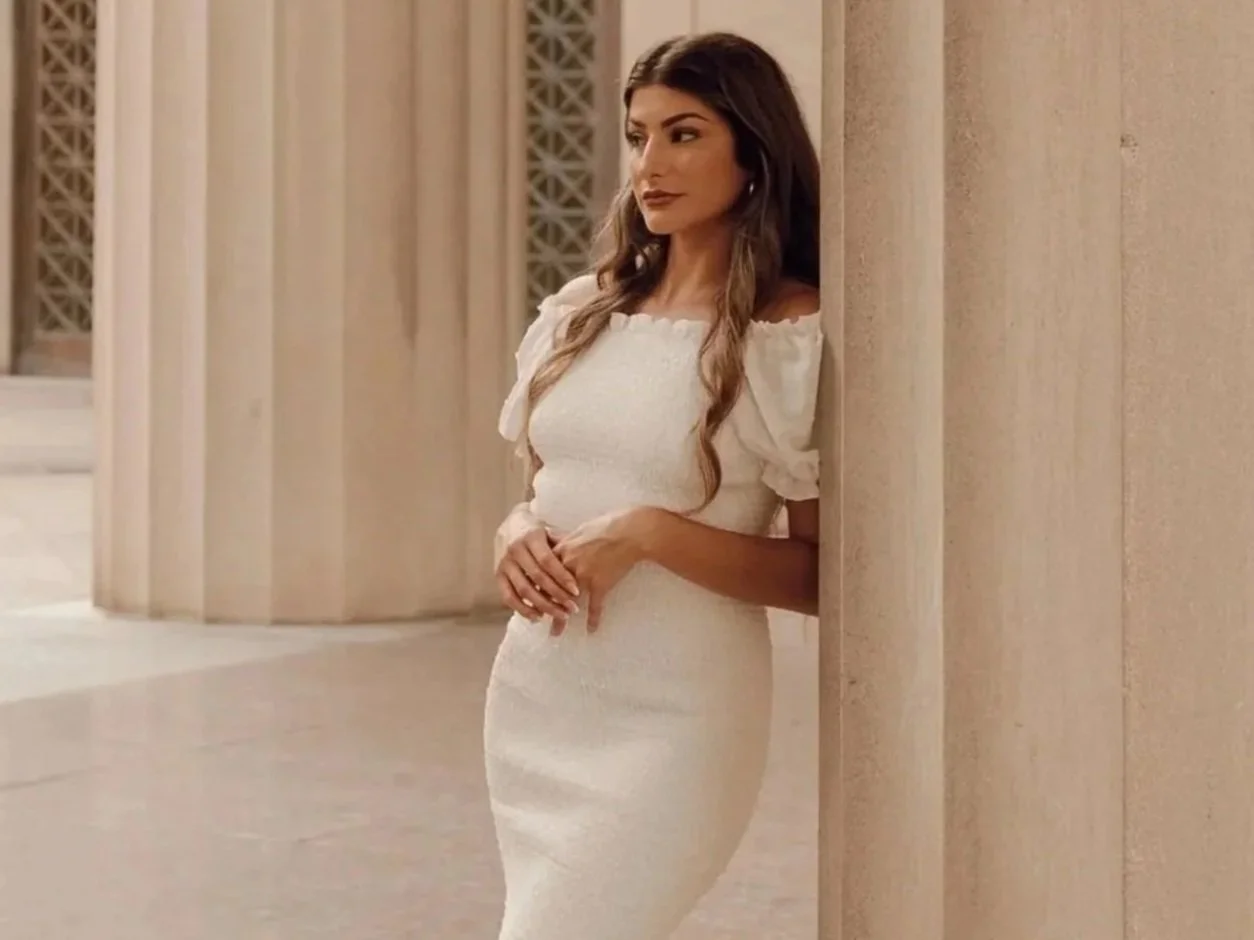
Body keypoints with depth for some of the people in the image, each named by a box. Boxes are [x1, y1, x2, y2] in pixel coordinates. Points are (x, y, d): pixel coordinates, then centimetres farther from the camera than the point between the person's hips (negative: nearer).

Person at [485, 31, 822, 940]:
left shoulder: (790, 336, -10)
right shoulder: (583, 312, 8)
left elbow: (825, 574, -11)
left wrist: (646, 535, -21)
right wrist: (518, 531, -4)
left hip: (667, 715, -7)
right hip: (534, 694, 7)